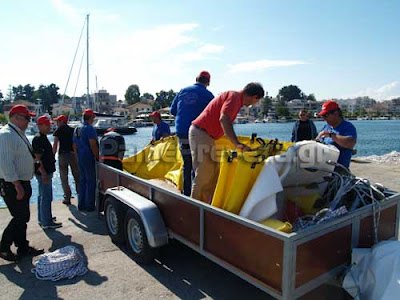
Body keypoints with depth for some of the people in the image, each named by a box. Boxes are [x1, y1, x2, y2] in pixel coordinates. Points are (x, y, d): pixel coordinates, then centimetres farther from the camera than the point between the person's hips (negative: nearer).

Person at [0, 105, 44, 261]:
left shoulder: (19, 134, 14)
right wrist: (18, 186, -24)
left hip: (21, 183, 10)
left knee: (23, 217, 15)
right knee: (20, 218, -4)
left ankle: (23, 248, 27)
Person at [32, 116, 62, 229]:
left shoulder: (43, 138, 16)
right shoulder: (38, 139, -16)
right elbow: (37, 158, -22)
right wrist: (43, 173, -26)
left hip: (46, 172, 11)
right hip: (43, 173, -11)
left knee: (42, 196, 19)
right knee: (46, 197, -6)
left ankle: (42, 219, 32)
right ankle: (46, 223, 1)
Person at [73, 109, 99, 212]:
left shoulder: (77, 129, 12)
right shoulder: (89, 128, -13)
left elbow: (74, 146, 17)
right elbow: (93, 145, -20)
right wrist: (97, 157, -13)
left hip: (80, 159, 8)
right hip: (89, 158, -8)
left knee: (82, 181, 15)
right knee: (91, 181, -1)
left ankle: (81, 204, 20)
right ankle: (89, 205, 3)